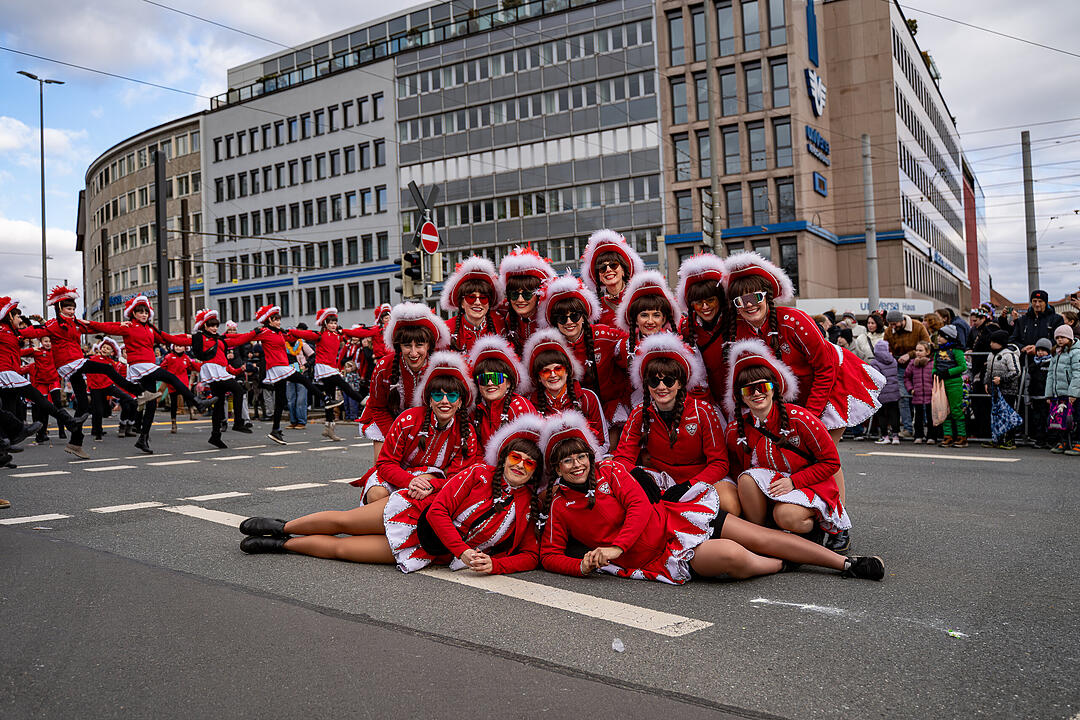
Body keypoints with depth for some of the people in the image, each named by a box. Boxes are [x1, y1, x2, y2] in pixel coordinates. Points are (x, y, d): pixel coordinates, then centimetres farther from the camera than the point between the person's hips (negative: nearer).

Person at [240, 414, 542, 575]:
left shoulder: (526, 508, -6)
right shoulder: (480, 473, -12)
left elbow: (530, 555, -4)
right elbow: (438, 511, -12)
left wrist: (493, 565, -21)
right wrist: (462, 551, -22)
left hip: (426, 552, 0)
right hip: (413, 512, 0)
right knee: (342, 520, 5)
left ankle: (283, 543, 19)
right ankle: (284, 527, 33)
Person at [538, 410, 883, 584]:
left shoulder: (609, 470, 5)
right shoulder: (557, 505, 2)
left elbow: (640, 506, -4)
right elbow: (550, 555, 5)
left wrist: (616, 546, -18)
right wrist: (583, 565, -16)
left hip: (674, 519, 3)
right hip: (658, 557, -3)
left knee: (761, 536, -6)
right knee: (733, 556, -26)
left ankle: (846, 563, 3)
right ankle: (784, 564, 5)